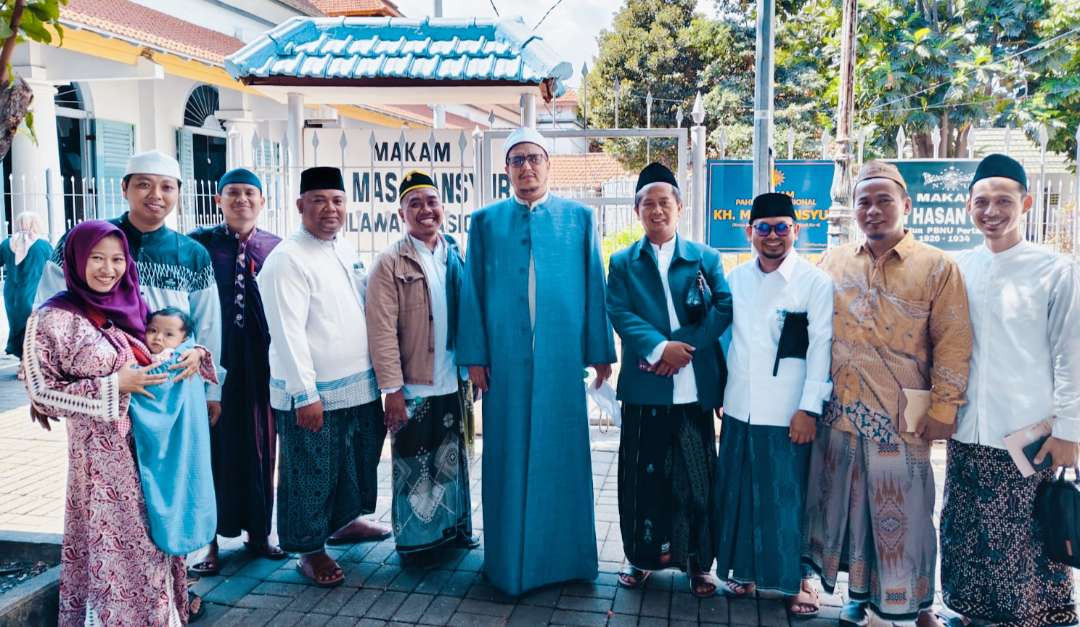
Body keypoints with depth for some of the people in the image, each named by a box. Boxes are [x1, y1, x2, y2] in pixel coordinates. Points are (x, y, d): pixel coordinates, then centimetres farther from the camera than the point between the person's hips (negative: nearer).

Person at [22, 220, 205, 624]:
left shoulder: (130, 306, 5)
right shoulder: (53, 318, -11)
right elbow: (41, 392, -10)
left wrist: (190, 354, -6)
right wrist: (114, 386, -18)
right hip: (103, 451, -5)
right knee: (120, 543, 4)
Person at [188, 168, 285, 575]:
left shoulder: (276, 248, 5)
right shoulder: (199, 244, -2)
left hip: (261, 365, 2)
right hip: (213, 361, -2)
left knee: (260, 448, 11)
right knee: (213, 447, 5)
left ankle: (258, 532, 26)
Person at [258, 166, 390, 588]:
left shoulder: (345, 251, 11)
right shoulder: (287, 260, -13)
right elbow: (288, 333, -19)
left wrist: (378, 373, 15)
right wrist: (306, 394, -21)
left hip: (360, 387, 8)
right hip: (313, 396, -8)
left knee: (357, 463, 22)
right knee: (311, 475, 5)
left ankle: (344, 522, 43)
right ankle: (310, 549, 23)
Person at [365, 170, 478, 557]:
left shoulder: (457, 257, 6)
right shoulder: (390, 263, -8)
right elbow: (382, 331, -12)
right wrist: (392, 389, -15)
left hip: (453, 384, 4)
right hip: (413, 388, -4)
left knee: (453, 460, 17)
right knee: (414, 466, 8)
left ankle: (455, 527, 35)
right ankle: (416, 540, 26)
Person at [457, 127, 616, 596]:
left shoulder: (579, 217, 6)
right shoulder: (485, 221, 7)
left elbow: (593, 288, 5)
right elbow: (473, 292, 5)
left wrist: (600, 352, 2)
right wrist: (474, 357, -2)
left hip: (562, 358, 0)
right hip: (506, 359, 1)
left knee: (562, 455, 7)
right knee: (509, 457, 7)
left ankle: (564, 555, 23)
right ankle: (509, 558, 22)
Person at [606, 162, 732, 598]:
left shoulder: (705, 258, 9)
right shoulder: (622, 262, 9)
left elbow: (725, 307, -2)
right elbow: (619, 313, -4)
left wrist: (684, 344, -13)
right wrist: (660, 347, -18)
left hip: (695, 386, 0)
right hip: (643, 387, 0)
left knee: (696, 477, 6)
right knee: (641, 476, 8)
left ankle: (698, 561, 20)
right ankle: (643, 555, 24)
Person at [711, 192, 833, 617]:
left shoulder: (815, 282, -6)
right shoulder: (735, 278, 7)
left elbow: (821, 347, -9)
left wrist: (809, 409, -12)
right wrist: (717, 391, 10)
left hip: (787, 411, -4)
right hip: (739, 407, 4)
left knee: (788, 497, 4)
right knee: (738, 492, 12)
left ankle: (797, 579, 21)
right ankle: (744, 569, 29)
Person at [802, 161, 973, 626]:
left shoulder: (937, 267, -2)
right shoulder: (833, 263, 7)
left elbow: (953, 343, -4)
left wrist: (943, 409, -8)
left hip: (902, 414, -3)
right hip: (840, 410, 3)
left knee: (904, 511, 5)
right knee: (847, 503, 11)